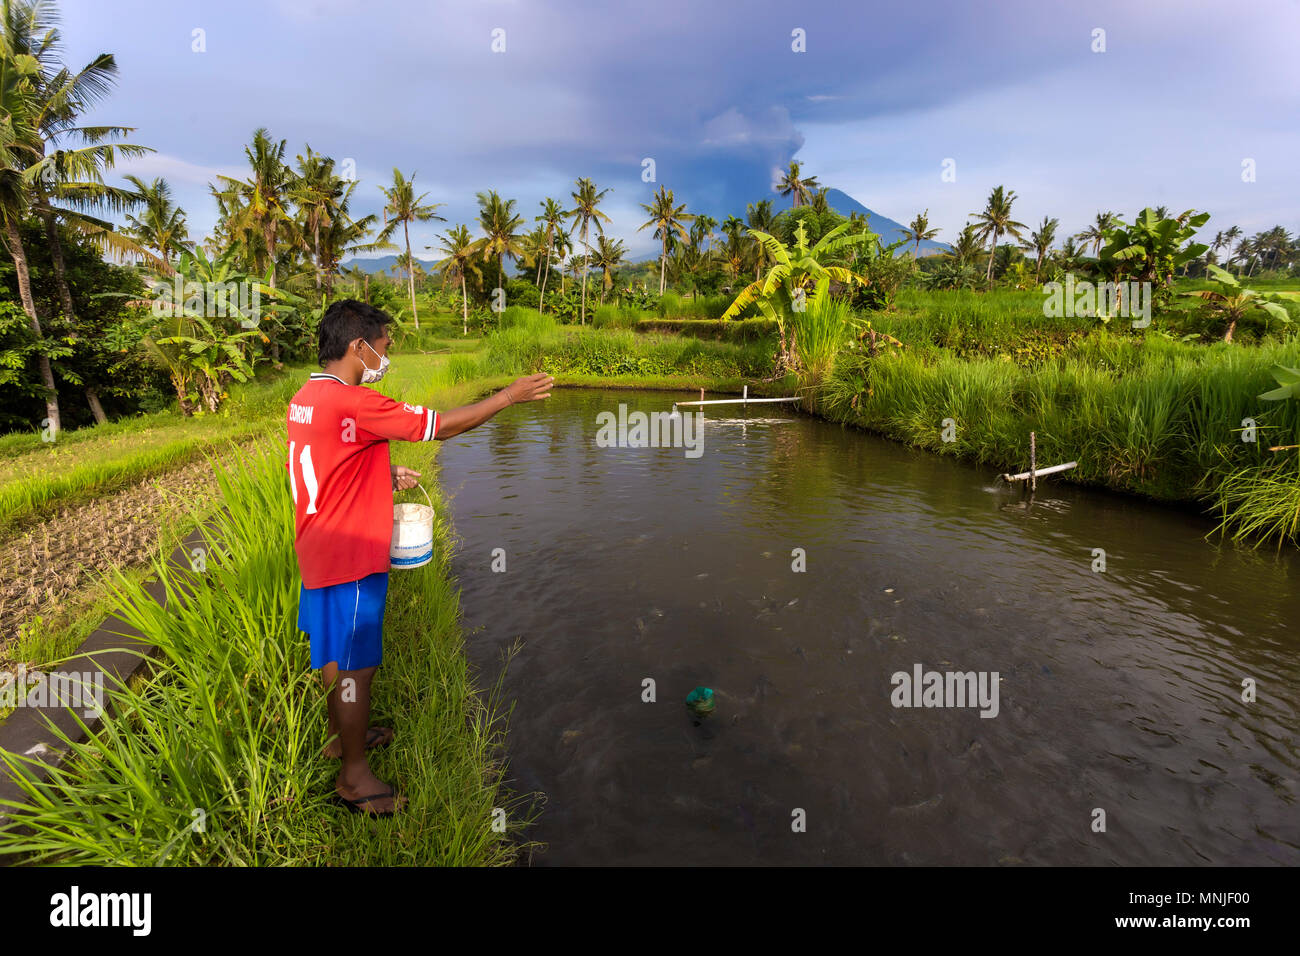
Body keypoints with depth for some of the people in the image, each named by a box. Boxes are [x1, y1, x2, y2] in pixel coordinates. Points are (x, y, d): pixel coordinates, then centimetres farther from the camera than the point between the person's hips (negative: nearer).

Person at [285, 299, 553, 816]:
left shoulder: (304, 399, 6)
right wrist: (509, 395, -13)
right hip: (349, 559, -10)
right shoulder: (352, 402, -24)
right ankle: (354, 775, 21)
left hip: (320, 550, 10)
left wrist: (387, 477, 10)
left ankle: (342, 733, 45)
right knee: (354, 665, 5)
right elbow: (441, 426, -21)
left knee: (337, 653, 25)